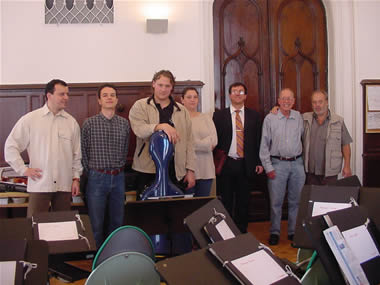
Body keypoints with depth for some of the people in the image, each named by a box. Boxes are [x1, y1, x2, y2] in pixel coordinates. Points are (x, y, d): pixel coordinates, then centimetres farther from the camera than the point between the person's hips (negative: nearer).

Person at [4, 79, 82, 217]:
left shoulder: (71, 122, 8)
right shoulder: (30, 119, -1)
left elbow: (77, 154, 12)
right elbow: (11, 146, 3)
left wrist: (76, 178, 8)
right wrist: (23, 169, -2)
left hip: (65, 185, 3)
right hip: (39, 185, -3)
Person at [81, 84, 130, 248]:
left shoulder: (124, 123, 8)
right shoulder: (89, 123, -2)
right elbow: (83, 152, 2)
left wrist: (118, 170, 12)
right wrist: (91, 173, 3)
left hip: (118, 178, 3)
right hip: (97, 177, -3)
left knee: (117, 222, 9)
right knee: (96, 224, 0)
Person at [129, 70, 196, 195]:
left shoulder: (182, 111, 14)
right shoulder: (140, 106, 6)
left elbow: (189, 142, 11)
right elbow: (138, 129, -13)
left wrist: (190, 170, 4)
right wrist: (161, 126, -29)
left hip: (177, 171, 2)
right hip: (148, 170, -2)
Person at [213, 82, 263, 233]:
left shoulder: (254, 116, 8)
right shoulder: (219, 115, 3)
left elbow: (258, 140, 7)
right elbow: (214, 140, 1)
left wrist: (259, 162, 1)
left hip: (246, 165, 1)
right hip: (225, 164, -1)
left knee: (243, 202, 8)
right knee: (226, 202, 6)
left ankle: (242, 231, 20)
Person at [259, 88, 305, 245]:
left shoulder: (299, 117, 7)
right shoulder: (270, 118, 0)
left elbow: (303, 137, 17)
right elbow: (264, 144, 0)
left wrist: (302, 159, 8)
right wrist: (268, 167, -5)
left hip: (297, 163, 3)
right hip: (277, 163, -2)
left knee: (296, 200, 7)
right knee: (276, 201, 0)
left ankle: (294, 231, 19)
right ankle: (274, 232, 12)